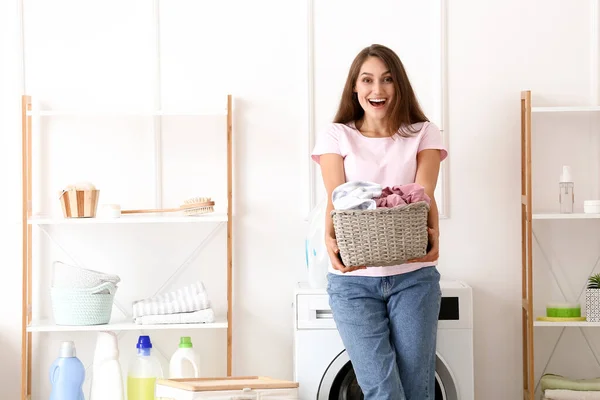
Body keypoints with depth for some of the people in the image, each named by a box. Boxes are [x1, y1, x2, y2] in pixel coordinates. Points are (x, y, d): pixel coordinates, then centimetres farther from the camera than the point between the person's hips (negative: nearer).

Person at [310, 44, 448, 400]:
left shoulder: (423, 134, 9)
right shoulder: (337, 137, 7)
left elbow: (424, 196, -7)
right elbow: (336, 199, -6)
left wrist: (432, 234, -28)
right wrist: (331, 240, -27)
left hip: (413, 276, 1)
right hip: (354, 279, -1)